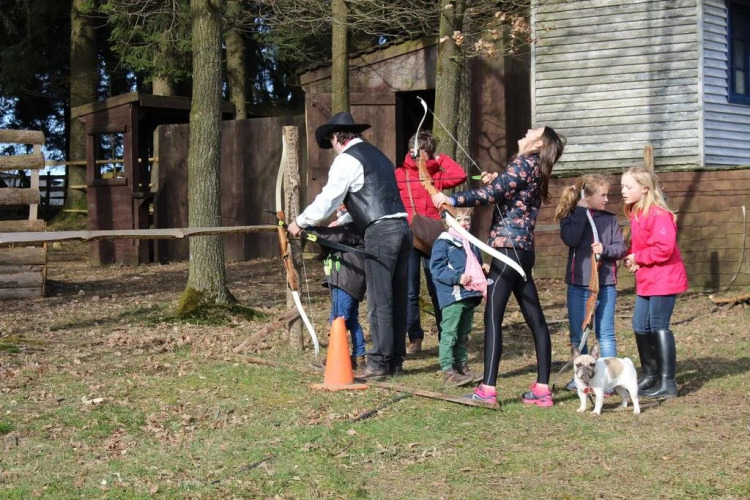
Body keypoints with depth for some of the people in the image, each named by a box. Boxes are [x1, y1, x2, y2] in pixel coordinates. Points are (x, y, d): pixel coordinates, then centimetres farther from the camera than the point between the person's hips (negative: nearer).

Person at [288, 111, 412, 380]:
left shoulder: (347, 159, -3)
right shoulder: (376, 154, 24)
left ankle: (378, 364, -3)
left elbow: (328, 198, -4)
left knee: (379, 301, -5)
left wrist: (299, 222, 9)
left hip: (380, 232, -8)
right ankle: (395, 361, 16)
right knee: (396, 299, 11)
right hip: (401, 227, 8)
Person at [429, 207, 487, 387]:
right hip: (452, 297, -8)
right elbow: (437, 267, -15)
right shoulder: (443, 243, -7)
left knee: (463, 335, 15)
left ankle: (462, 366, 23)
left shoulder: (472, 244, 18)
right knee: (449, 334, -9)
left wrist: (484, 270, 6)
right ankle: (448, 371, -9)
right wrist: (457, 278, -23)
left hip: (470, 297, 8)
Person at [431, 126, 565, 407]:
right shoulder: (534, 170, 18)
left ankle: (488, 389, -16)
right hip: (522, 250, 10)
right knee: (534, 319, 7)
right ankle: (542, 388, 10)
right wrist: (495, 184, 22)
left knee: (493, 316, -11)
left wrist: (452, 200, -21)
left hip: (509, 247, -10)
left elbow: (493, 193, -19)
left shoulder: (526, 163, -8)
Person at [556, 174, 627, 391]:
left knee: (605, 333, 3)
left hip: (606, 285, 0)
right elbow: (571, 239, -19)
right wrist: (581, 211, -16)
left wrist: (605, 249, -18)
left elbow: (621, 247, 1)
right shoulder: (571, 218, 0)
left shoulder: (609, 219, 4)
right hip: (578, 284, 0)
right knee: (577, 334, 9)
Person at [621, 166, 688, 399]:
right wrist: (631, 257, 1)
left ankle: (667, 384, -2)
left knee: (658, 327, -7)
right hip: (646, 281, 10)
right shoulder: (636, 215, 10)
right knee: (640, 326, 12)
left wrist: (637, 257, -15)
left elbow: (664, 248, -26)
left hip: (663, 280, -10)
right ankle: (650, 376, 25)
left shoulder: (659, 215, -19)